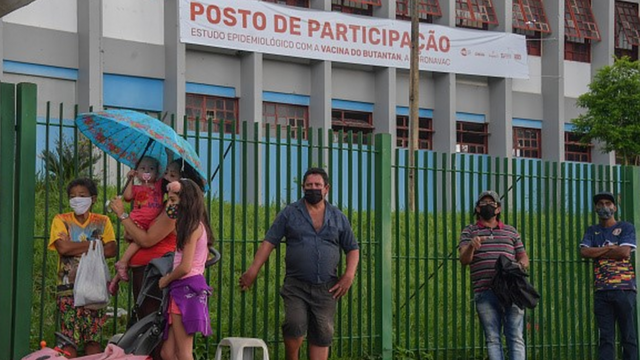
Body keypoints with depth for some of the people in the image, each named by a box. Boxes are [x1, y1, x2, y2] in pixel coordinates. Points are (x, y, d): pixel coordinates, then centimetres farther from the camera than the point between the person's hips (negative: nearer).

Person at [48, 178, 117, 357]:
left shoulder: (102, 221, 12)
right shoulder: (61, 220, 8)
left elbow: (111, 250, -3)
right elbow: (63, 248, -10)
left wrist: (76, 248, -9)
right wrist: (95, 244, -3)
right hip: (69, 287, -1)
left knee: (93, 338, -2)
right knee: (69, 338, -7)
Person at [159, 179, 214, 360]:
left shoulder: (193, 227, -11)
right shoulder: (197, 226, 17)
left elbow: (185, 267, -17)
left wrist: (166, 280, 0)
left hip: (186, 288, -9)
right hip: (184, 289, 9)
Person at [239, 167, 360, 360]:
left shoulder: (338, 217, 11)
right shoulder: (289, 213, 5)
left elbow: (352, 249, 16)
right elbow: (269, 242, 1)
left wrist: (349, 275, 0)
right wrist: (253, 270, -8)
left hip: (326, 288, 2)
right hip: (296, 286, -2)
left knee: (322, 336, 3)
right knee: (295, 325, -20)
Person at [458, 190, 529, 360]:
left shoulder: (511, 231, 20)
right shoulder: (469, 232, 13)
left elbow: (523, 258, 22)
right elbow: (464, 260, -1)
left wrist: (521, 264, -3)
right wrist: (471, 247, -24)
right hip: (485, 293, -1)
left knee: (516, 337, -3)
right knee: (492, 339, -1)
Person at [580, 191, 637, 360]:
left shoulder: (626, 228, 7)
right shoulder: (592, 231, 17)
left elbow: (624, 252, -8)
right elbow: (584, 251, 0)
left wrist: (597, 252, -1)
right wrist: (610, 248, -5)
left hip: (624, 289, -3)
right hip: (601, 290, 3)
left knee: (628, 336, -2)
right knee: (606, 338, 0)